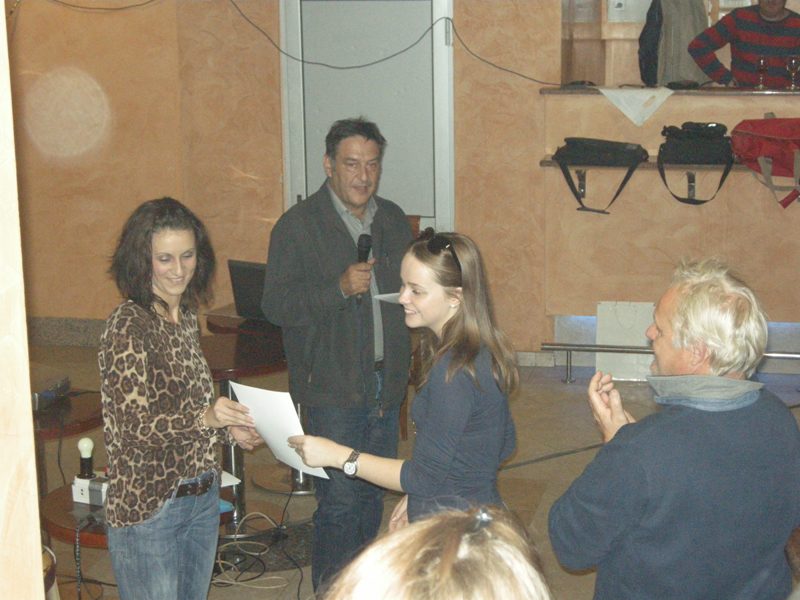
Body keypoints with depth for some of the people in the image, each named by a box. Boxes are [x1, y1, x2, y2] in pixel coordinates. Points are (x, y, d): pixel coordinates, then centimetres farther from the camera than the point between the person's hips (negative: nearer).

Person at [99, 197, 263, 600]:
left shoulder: (186, 316, 7)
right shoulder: (127, 326, -18)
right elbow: (131, 427, -21)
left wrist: (229, 424, 3)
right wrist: (206, 418, -34)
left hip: (202, 496, 8)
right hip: (147, 506, -8)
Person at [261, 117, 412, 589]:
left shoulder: (393, 220, 9)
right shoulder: (298, 226, -9)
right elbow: (276, 306, -15)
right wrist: (340, 289, -26)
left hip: (385, 385, 6)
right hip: (332, 389, -6)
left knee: (373, 495, 15)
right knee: (340, 502, -4)